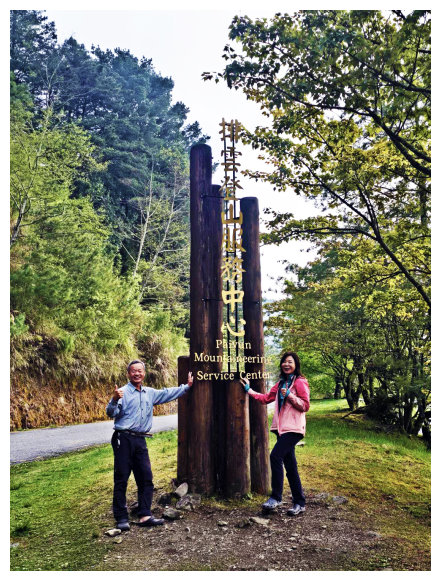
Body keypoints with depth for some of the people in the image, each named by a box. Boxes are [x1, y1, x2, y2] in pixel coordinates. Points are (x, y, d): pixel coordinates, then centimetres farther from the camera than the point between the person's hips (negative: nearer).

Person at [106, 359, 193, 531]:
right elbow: (111, 413, -13)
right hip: (123, 439, -6)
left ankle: (145, 516, 10)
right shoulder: (123, 392, -4)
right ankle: (121, 518, 7)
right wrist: (114, 399, -33)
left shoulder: (150, 393, 16)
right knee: (121, 479, -1)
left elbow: (168, 393, 29)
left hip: (140, 440, 6)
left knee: (146, 478, 4)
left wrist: (187, 386, 32)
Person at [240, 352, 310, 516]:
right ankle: (299, 503, 17)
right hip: (282, 428, 8)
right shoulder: (280, 383, 18)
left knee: (275, 456, -19)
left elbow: (305, 406, -9)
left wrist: (289, 395, -17)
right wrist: (249, 390, 22)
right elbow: (266, 398, 23)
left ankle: (276, 497, -8)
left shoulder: (300, 382, -5)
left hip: (293, 428, -8)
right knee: (290, 466, 9)